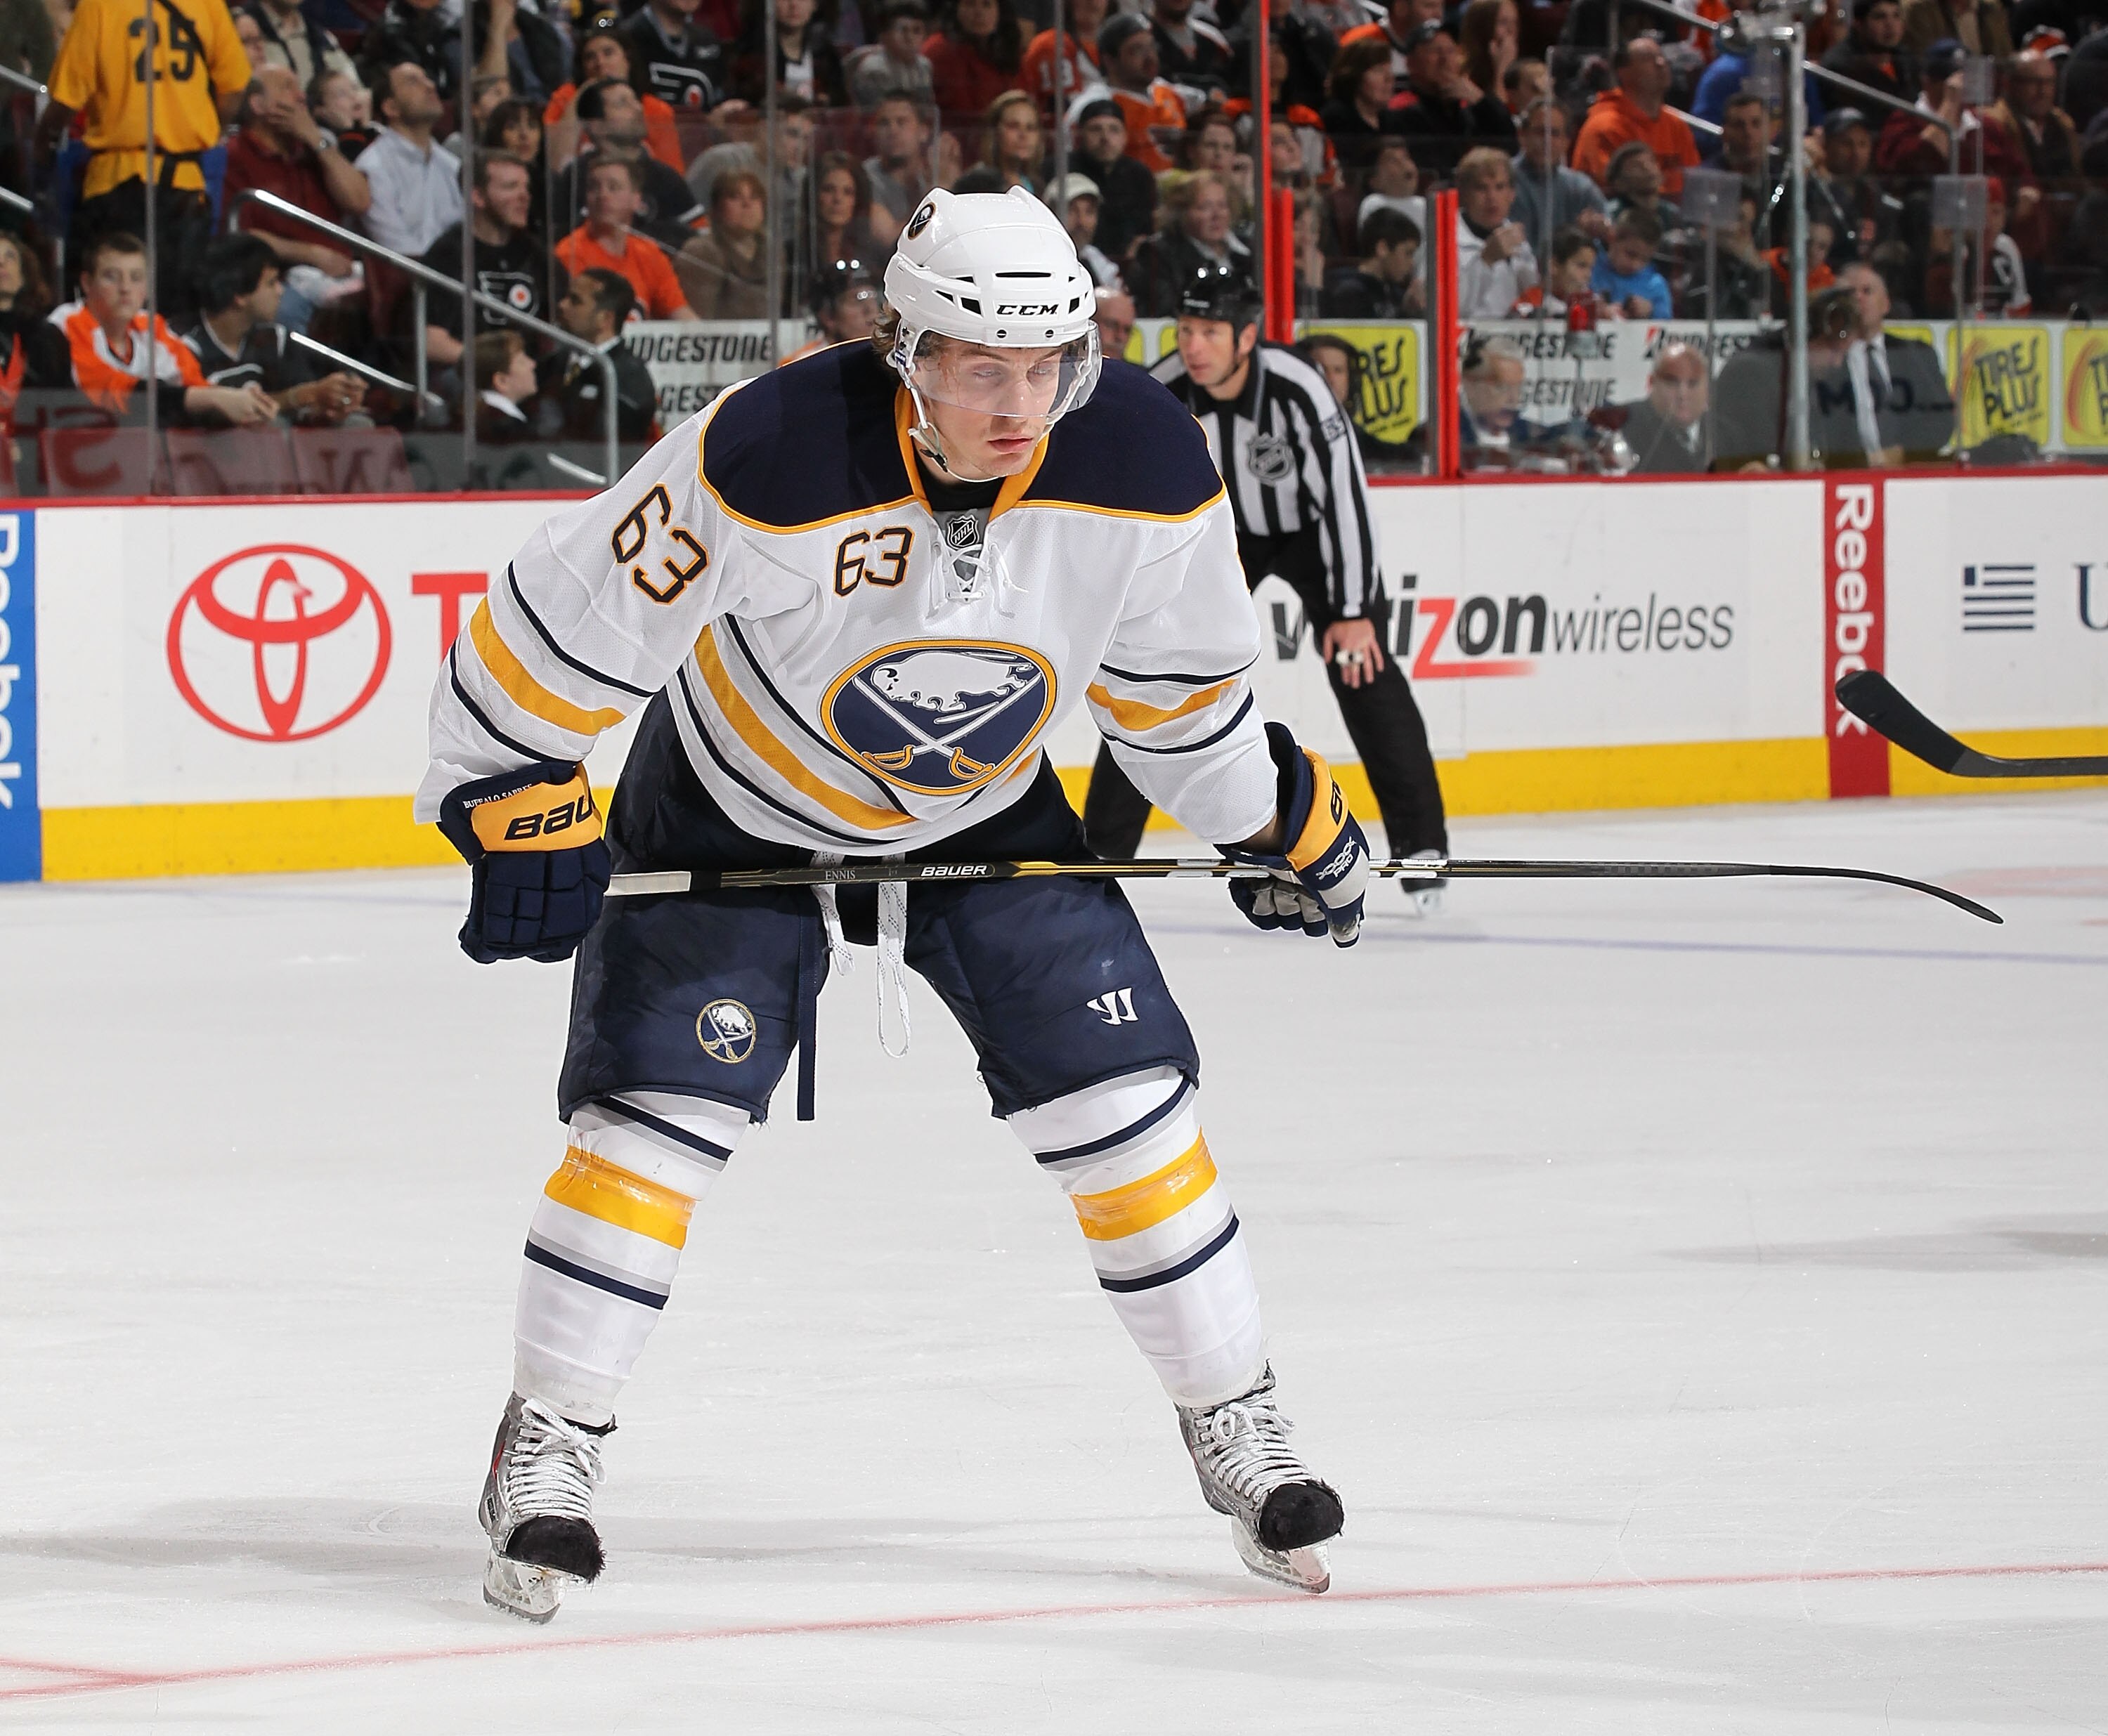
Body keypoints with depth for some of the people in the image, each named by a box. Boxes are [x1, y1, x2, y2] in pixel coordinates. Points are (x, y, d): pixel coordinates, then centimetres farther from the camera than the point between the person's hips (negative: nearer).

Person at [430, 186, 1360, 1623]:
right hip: (735, 812, -3)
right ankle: (549, 1444, 0)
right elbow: (563, 620, -25)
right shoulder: (771, 462, -36)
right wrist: (522, 811, -23)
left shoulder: (1145, 467, -22)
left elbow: (1174, 675, -1)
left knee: (1121, 1094, -4)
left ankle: (1234, 1421, 12)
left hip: (986, 809, 3)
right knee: (663, 1102, -13)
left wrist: (1279, 815, 6)